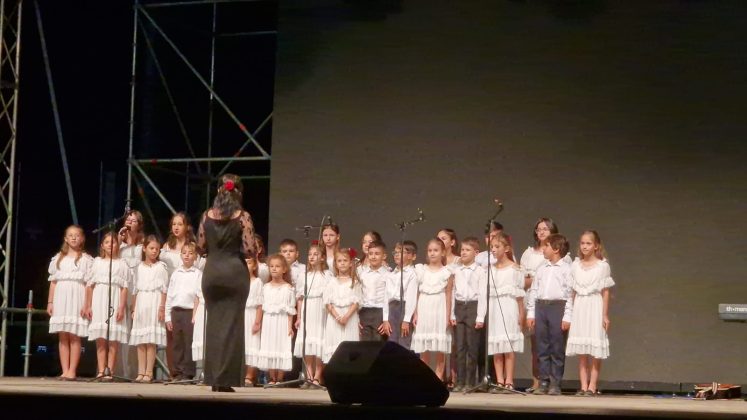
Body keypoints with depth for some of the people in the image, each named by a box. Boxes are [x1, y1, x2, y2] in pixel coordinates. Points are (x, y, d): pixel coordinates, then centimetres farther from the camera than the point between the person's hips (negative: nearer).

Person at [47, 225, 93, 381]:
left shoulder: (86, 259, 3)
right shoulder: (58, 258, 14)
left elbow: (89, 284, -3)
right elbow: (53, 281, 13)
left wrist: (87, 304, -11)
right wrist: (50, 302, 6)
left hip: (77, 299, -3)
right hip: (60, 298, 4)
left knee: (74, 336, -7)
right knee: (62, 337, 1)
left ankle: (72, 371, -7)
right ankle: (64, 371, 1)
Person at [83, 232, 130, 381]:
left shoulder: (122, 264, 5)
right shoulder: (97, 262, 11)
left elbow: (124, 287, 0)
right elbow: (90, 285, 10)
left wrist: (122, 307, -9)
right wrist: (88, 306, 4)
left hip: (115, 302, -2)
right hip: (99, 302, 2)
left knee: (113, 340, -4)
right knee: (100, 339, 0)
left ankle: (109, 371, -4)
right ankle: (101, 371, -1)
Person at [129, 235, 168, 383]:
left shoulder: (160, 267, 1)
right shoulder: (140, 267, 13)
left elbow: (164, 289, -3)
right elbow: (135, 290, 15)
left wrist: (162, 308, -11)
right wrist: (133, 309, 11)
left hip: (154, 304, -4)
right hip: (141, 305, 4)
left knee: (151, 341, -7)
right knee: (140, 342, 2)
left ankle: (149, 373, -5)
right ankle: (141, 372, 5)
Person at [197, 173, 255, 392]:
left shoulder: (208, 215, 3)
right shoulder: (242, 216, -7)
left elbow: (201, 245, 7)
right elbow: (249, 250, -10)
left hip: (211, 271, 3)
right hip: (235, 271, -3)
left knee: (213, 323, 10)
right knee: (231, 324, 1)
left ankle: (213, 378, 12)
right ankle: (226, 378, -1)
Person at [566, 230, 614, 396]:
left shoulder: (602, 266, -2)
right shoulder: (576, 265, 8)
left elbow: (605, 292, -2)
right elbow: (573, 291, 9)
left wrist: (605, 315, -5)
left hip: (595, 306, -4)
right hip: (579, 307, 4)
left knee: (595, 351, -4)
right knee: (581, 351, 3)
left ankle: (592, 386, 0)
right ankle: (583, 386, 5)